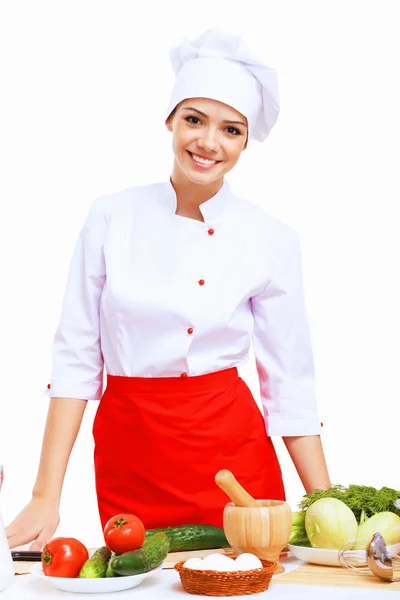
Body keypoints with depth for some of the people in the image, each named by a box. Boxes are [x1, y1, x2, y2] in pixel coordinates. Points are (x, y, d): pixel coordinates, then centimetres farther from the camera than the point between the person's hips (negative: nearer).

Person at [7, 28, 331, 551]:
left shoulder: (271, 239, -3)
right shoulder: (112, 217, -2)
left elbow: (290, 384, 1)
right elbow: (75, 357, -1)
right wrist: (46, 497, -6)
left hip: (230, 450, 0)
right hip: (127, 453, 1)